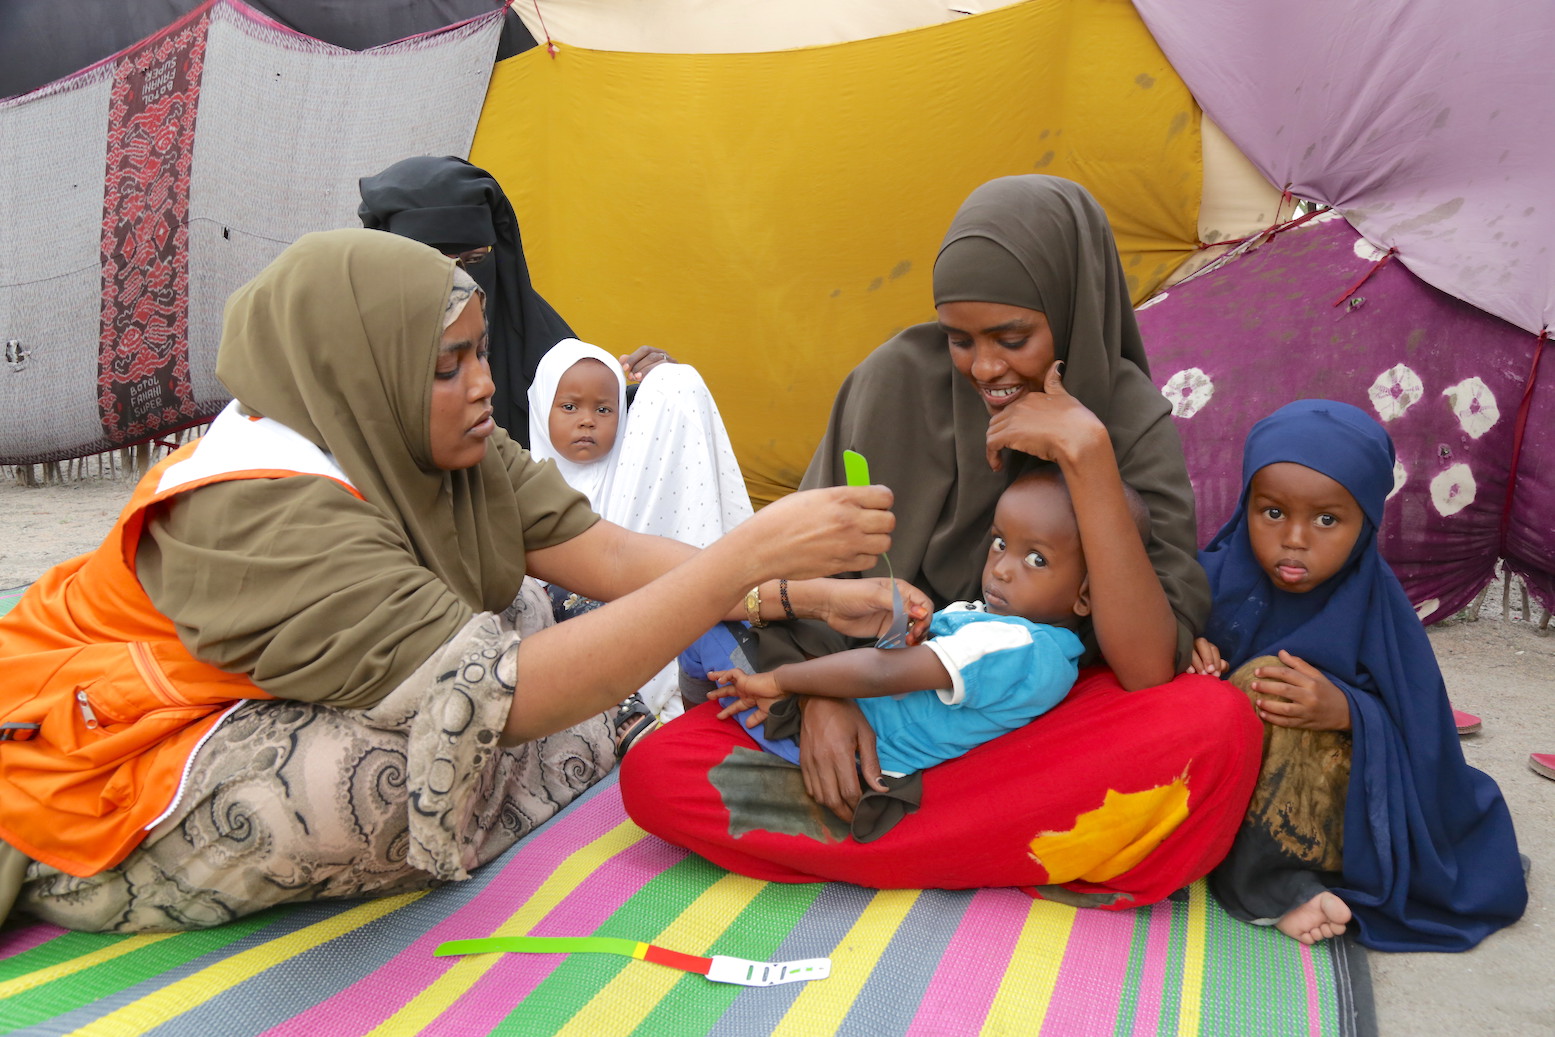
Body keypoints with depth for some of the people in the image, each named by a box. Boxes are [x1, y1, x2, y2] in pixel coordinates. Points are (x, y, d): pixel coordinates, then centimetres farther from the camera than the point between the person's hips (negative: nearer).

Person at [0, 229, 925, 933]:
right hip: (106, 802, -7)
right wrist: (752, 552, -45)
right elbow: (505, 698, -43)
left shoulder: (452, 446, -8)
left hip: (262, 720, 8)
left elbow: (609, 555, -12)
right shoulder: (267, 514, -35)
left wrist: (799, 596, -21)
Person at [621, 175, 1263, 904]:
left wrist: (1087, 455, -28)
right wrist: (819, 691, -18)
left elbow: (1151, 669, -23)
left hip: (1046, 719, -1)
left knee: (1219, 728, -33)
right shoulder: (902, 377, -9)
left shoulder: (1132, 419, -12)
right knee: (655, 775, -19)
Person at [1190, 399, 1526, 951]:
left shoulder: (1374, 602, -10)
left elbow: (1412, 734, -10)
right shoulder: (1217, 576, -7)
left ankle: (1253, 874, -18)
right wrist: (1185, 657, -22)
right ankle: (1277, 884, -19)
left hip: (1324, 798, -2)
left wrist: (1346, 712, -29)